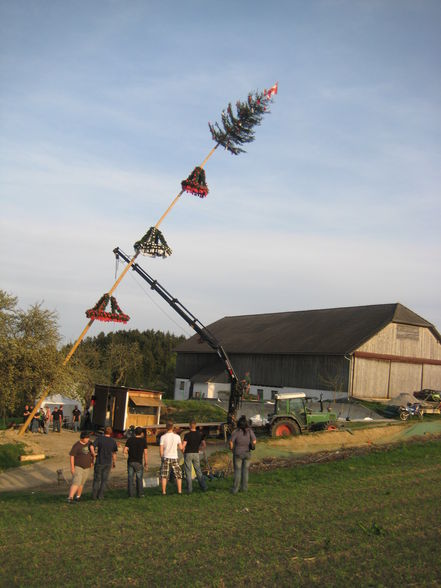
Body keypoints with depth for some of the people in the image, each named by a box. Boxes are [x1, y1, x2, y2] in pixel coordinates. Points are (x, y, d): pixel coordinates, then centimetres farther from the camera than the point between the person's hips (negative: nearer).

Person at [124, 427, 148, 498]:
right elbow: (145, 453, -6)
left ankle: (131, 494, 7)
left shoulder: (130, 439, 0)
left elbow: (125, 451, -4)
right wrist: (146, 463, 2)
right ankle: (140, 494, 11)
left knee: (130, 478, 7)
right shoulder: (143, 440, -3)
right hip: (139, 462, -1)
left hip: (130, 461, 1)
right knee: (139, 479, 8)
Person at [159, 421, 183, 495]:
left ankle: (164, 491, 5)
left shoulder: (163, 437, -5)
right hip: (174, 458, 1)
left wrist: (162, 457, 9)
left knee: (164, 475, 6)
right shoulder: (177, 436, -3)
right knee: (178, 475, 12)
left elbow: (161, 449, -5)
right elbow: (181, 447, 2)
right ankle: (179, 490, 11)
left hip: (166, 458, 0)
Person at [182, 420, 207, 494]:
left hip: (188, 454, -4)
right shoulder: (200, 434, 0)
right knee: (198, 471, 13)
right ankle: (203, 487, 9)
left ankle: (189, 489, 3)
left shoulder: (187, 435, -13)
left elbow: (183, 446, -17)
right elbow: (204, 445, 0)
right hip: (196, 454, 4)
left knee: (188, 472, 3)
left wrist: (183, 451, 5)